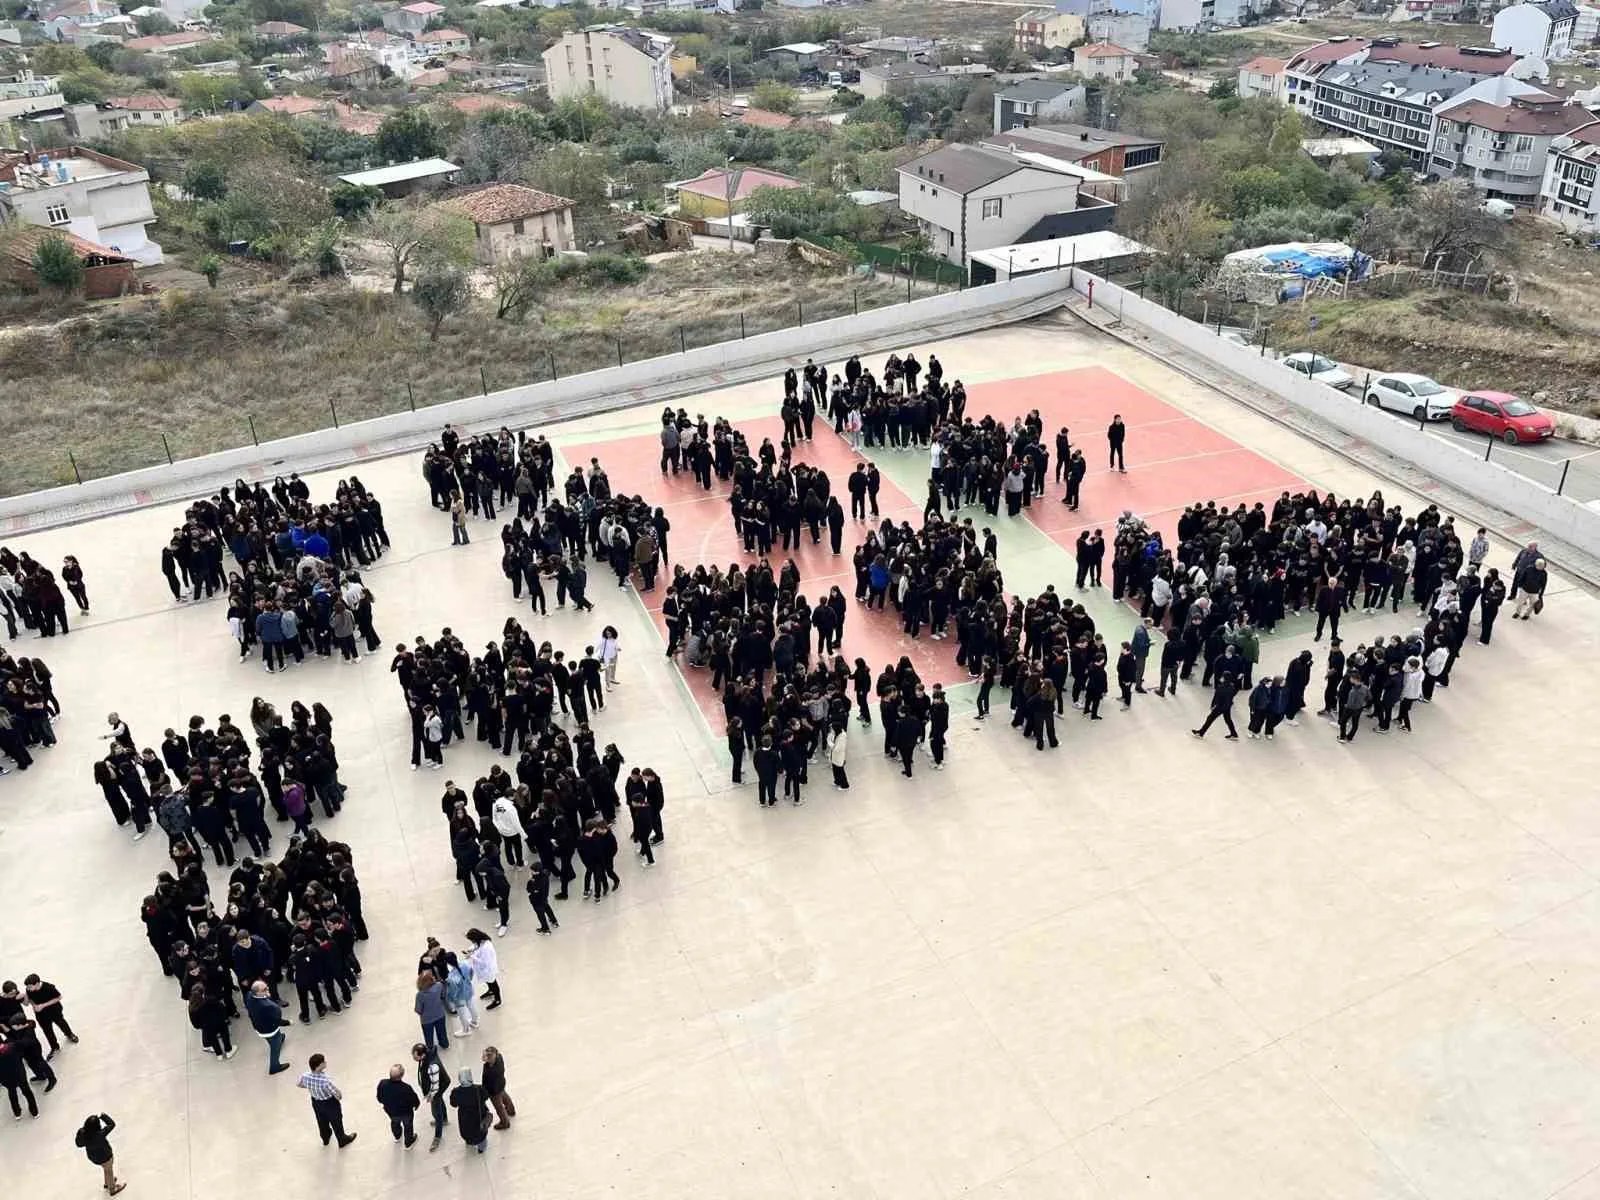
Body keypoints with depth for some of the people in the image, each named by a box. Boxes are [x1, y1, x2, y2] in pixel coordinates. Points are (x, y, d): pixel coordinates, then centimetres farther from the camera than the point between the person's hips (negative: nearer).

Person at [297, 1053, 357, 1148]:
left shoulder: (305, 1076, -28)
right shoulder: (326, 1081, -43)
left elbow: (298, 1084, -4)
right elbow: (337, 1094, -30)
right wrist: (340, 1096, -7)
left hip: (316, 1102, 5)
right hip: (330, 1103, -4)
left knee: (322, 1121, 33)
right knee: (336, 1122, 24)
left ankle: (325, 1138, 60)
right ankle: (342, 1140, 50)